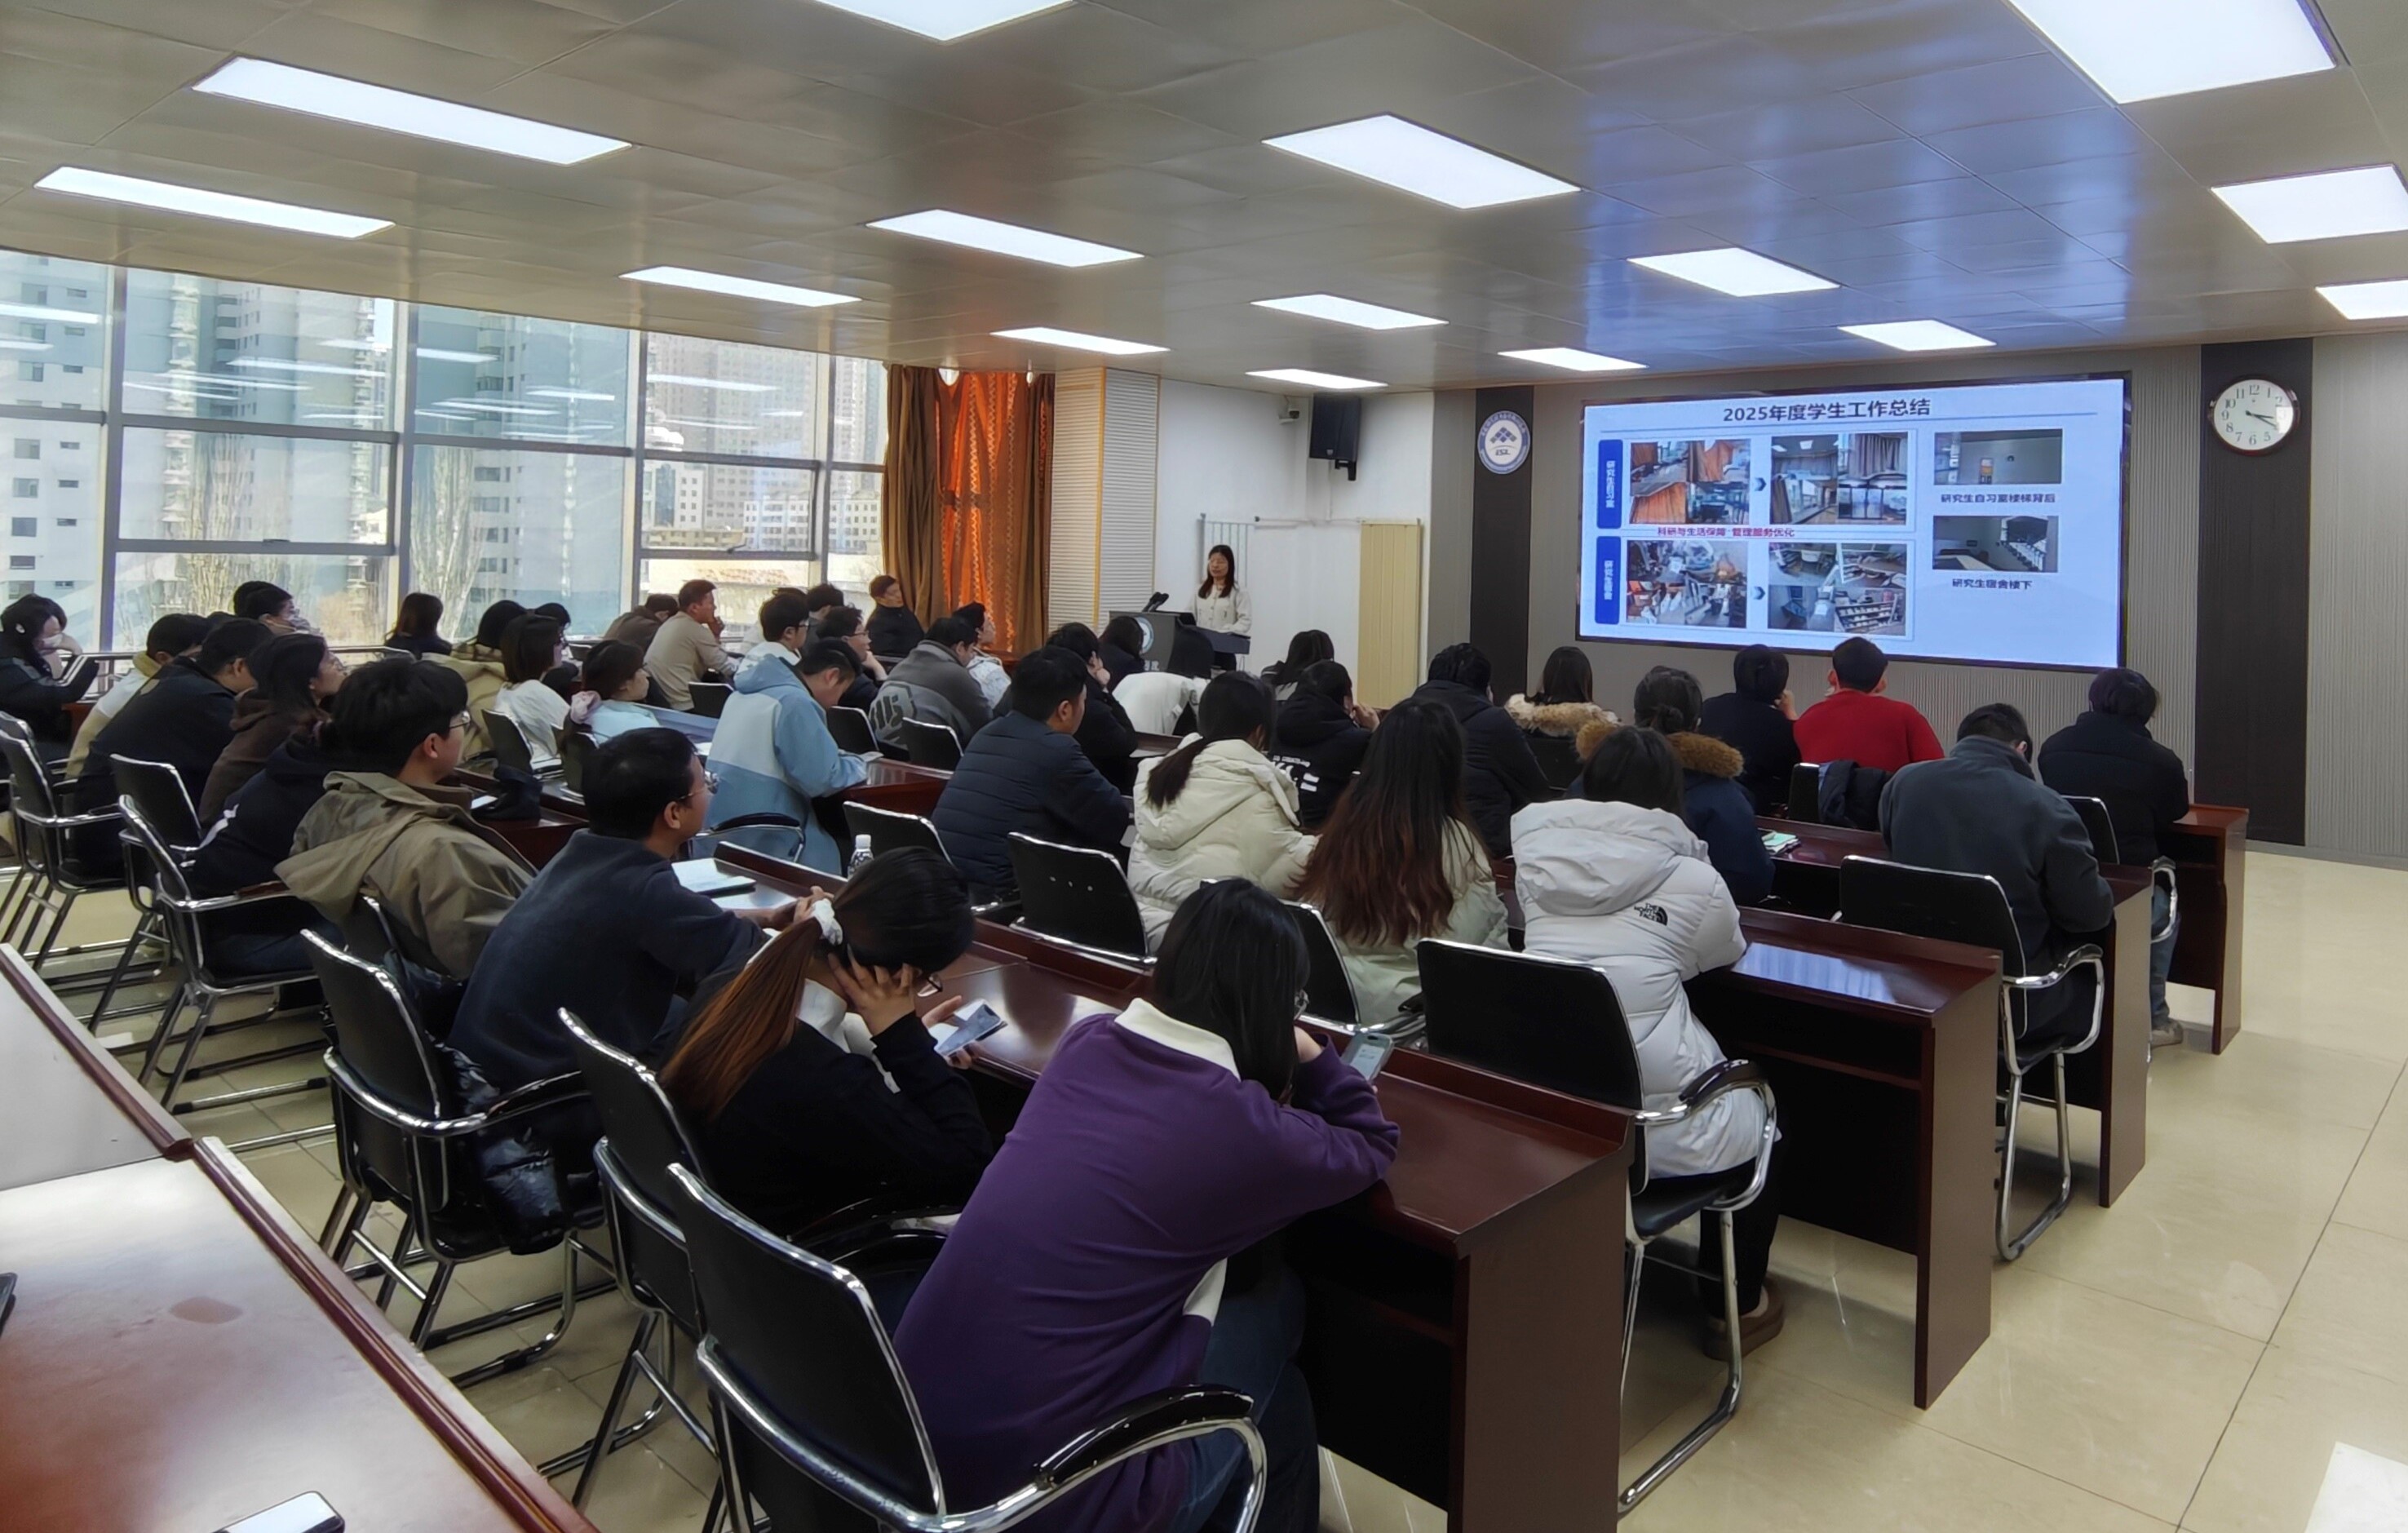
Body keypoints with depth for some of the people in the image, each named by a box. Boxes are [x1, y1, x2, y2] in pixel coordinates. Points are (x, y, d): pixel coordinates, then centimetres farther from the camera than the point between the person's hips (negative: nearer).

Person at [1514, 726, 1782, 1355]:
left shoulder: (1535, 850, 4)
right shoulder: (1692, 878, -3)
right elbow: (1726, 954, 18)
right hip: (1657, 1126, -4)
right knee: (1758, 1112, 29)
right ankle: (1733, 1306, 40)